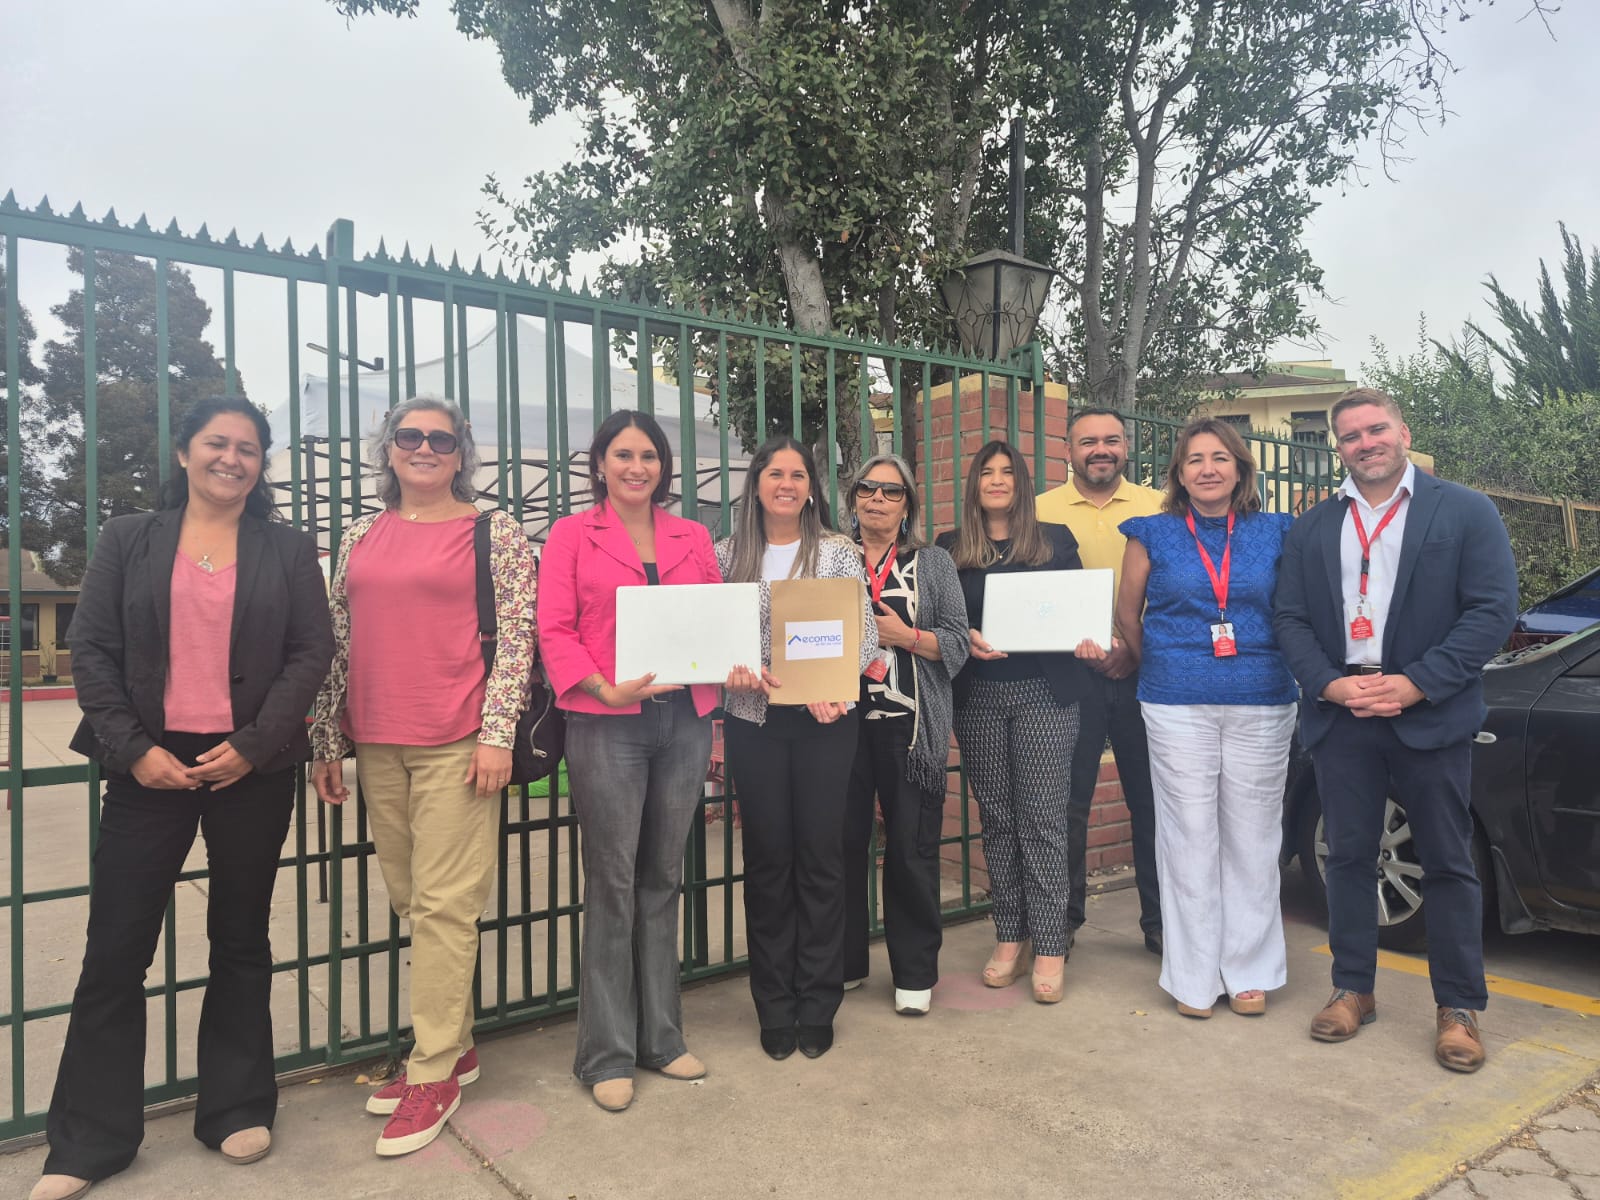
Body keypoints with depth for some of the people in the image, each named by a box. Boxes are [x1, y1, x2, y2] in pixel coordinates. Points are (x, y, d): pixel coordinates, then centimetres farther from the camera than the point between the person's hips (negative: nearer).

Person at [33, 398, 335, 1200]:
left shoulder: (288, 551, 6)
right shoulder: (128, 542, 7)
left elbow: (312, 651, -1)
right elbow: (91, 650, 3)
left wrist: (253, 745, -10)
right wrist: (134, 748, -9)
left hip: (252, 771, 0)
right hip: (151, 765, 0)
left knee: (241, 943, 11)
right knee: (115, 948, 3)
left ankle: (237, 1110, 25)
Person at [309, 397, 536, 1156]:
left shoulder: (495, 532, 0)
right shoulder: (361, 537, 13)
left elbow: (516, 638, -5)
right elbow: (336, 643, 15)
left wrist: (496, 734, -12)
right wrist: (326, 741, 12)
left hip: (457, 743, -5)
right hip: (377, 745, 5)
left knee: (444, 904, -1)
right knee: (408, 901, 12)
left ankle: (434, 1072, 10)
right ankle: (453, 1044, 27)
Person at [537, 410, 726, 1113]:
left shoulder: (692, 538, 13)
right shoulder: (573, 535, 3)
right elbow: (554, 631, -4)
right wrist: (607, 688, -18)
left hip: (683, 721, 4)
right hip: (607, 726, -3)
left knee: (663, 880, 12)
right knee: (612, 883, 1)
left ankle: (660, 1037, 26)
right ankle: (607, 1054, 16)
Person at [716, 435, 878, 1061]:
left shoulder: (839, 551, 3)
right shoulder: (728, 554, 6)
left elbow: (866, 634, -2)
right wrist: (737, 670, -10)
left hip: (824, 721, -1)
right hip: (754, 722, 1)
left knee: (821, 856, 4)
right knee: (767, 858, 7)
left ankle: (817, 1007, 20)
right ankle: (775, 1008, 22)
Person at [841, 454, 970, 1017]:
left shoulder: (933, 563, 10)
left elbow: (957, 641, 4)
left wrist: (906, 636, -11)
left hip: (910, 724, -1)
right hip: (842, 718, 1)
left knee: (912, 847, 2)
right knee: (843, 842, 5)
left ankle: (914, 972, 17)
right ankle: (842, 963, 22)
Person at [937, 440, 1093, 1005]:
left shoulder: (1055, 540, 9)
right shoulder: (951, 548, 10)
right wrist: (966, 638, -12)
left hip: (1043, 690, -1)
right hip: (977, 695, 2)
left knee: (1043, 819, -3)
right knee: (995, 816, 7)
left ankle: (1049, 948, 6)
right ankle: (1009, 937, 19)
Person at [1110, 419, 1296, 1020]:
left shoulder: (1275, 533, 6)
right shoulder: (1153, 535, 3)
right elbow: (1127, 615, 11)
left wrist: (1275, 667, 11)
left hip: (1262, 705, 1)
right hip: (1177, 706, -1)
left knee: (1253, 840, 7)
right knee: (1189, 840, 3)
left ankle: (1250, 970, 22)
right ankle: (1194, 976, 16)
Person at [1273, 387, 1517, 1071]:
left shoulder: (1463, 512, 1)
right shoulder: (1313, 528, 11)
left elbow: (1494, 609, -7)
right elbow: (1291, 619, 6)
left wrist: (1415, 684, -15)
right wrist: (1330, 684, -11)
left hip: (1431, 715, -2)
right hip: (1340, 714, 3)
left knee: (1447, 863, 6)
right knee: (1348, 856, 9)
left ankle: (1458, 1007, 19)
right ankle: (1353, 989, 23)